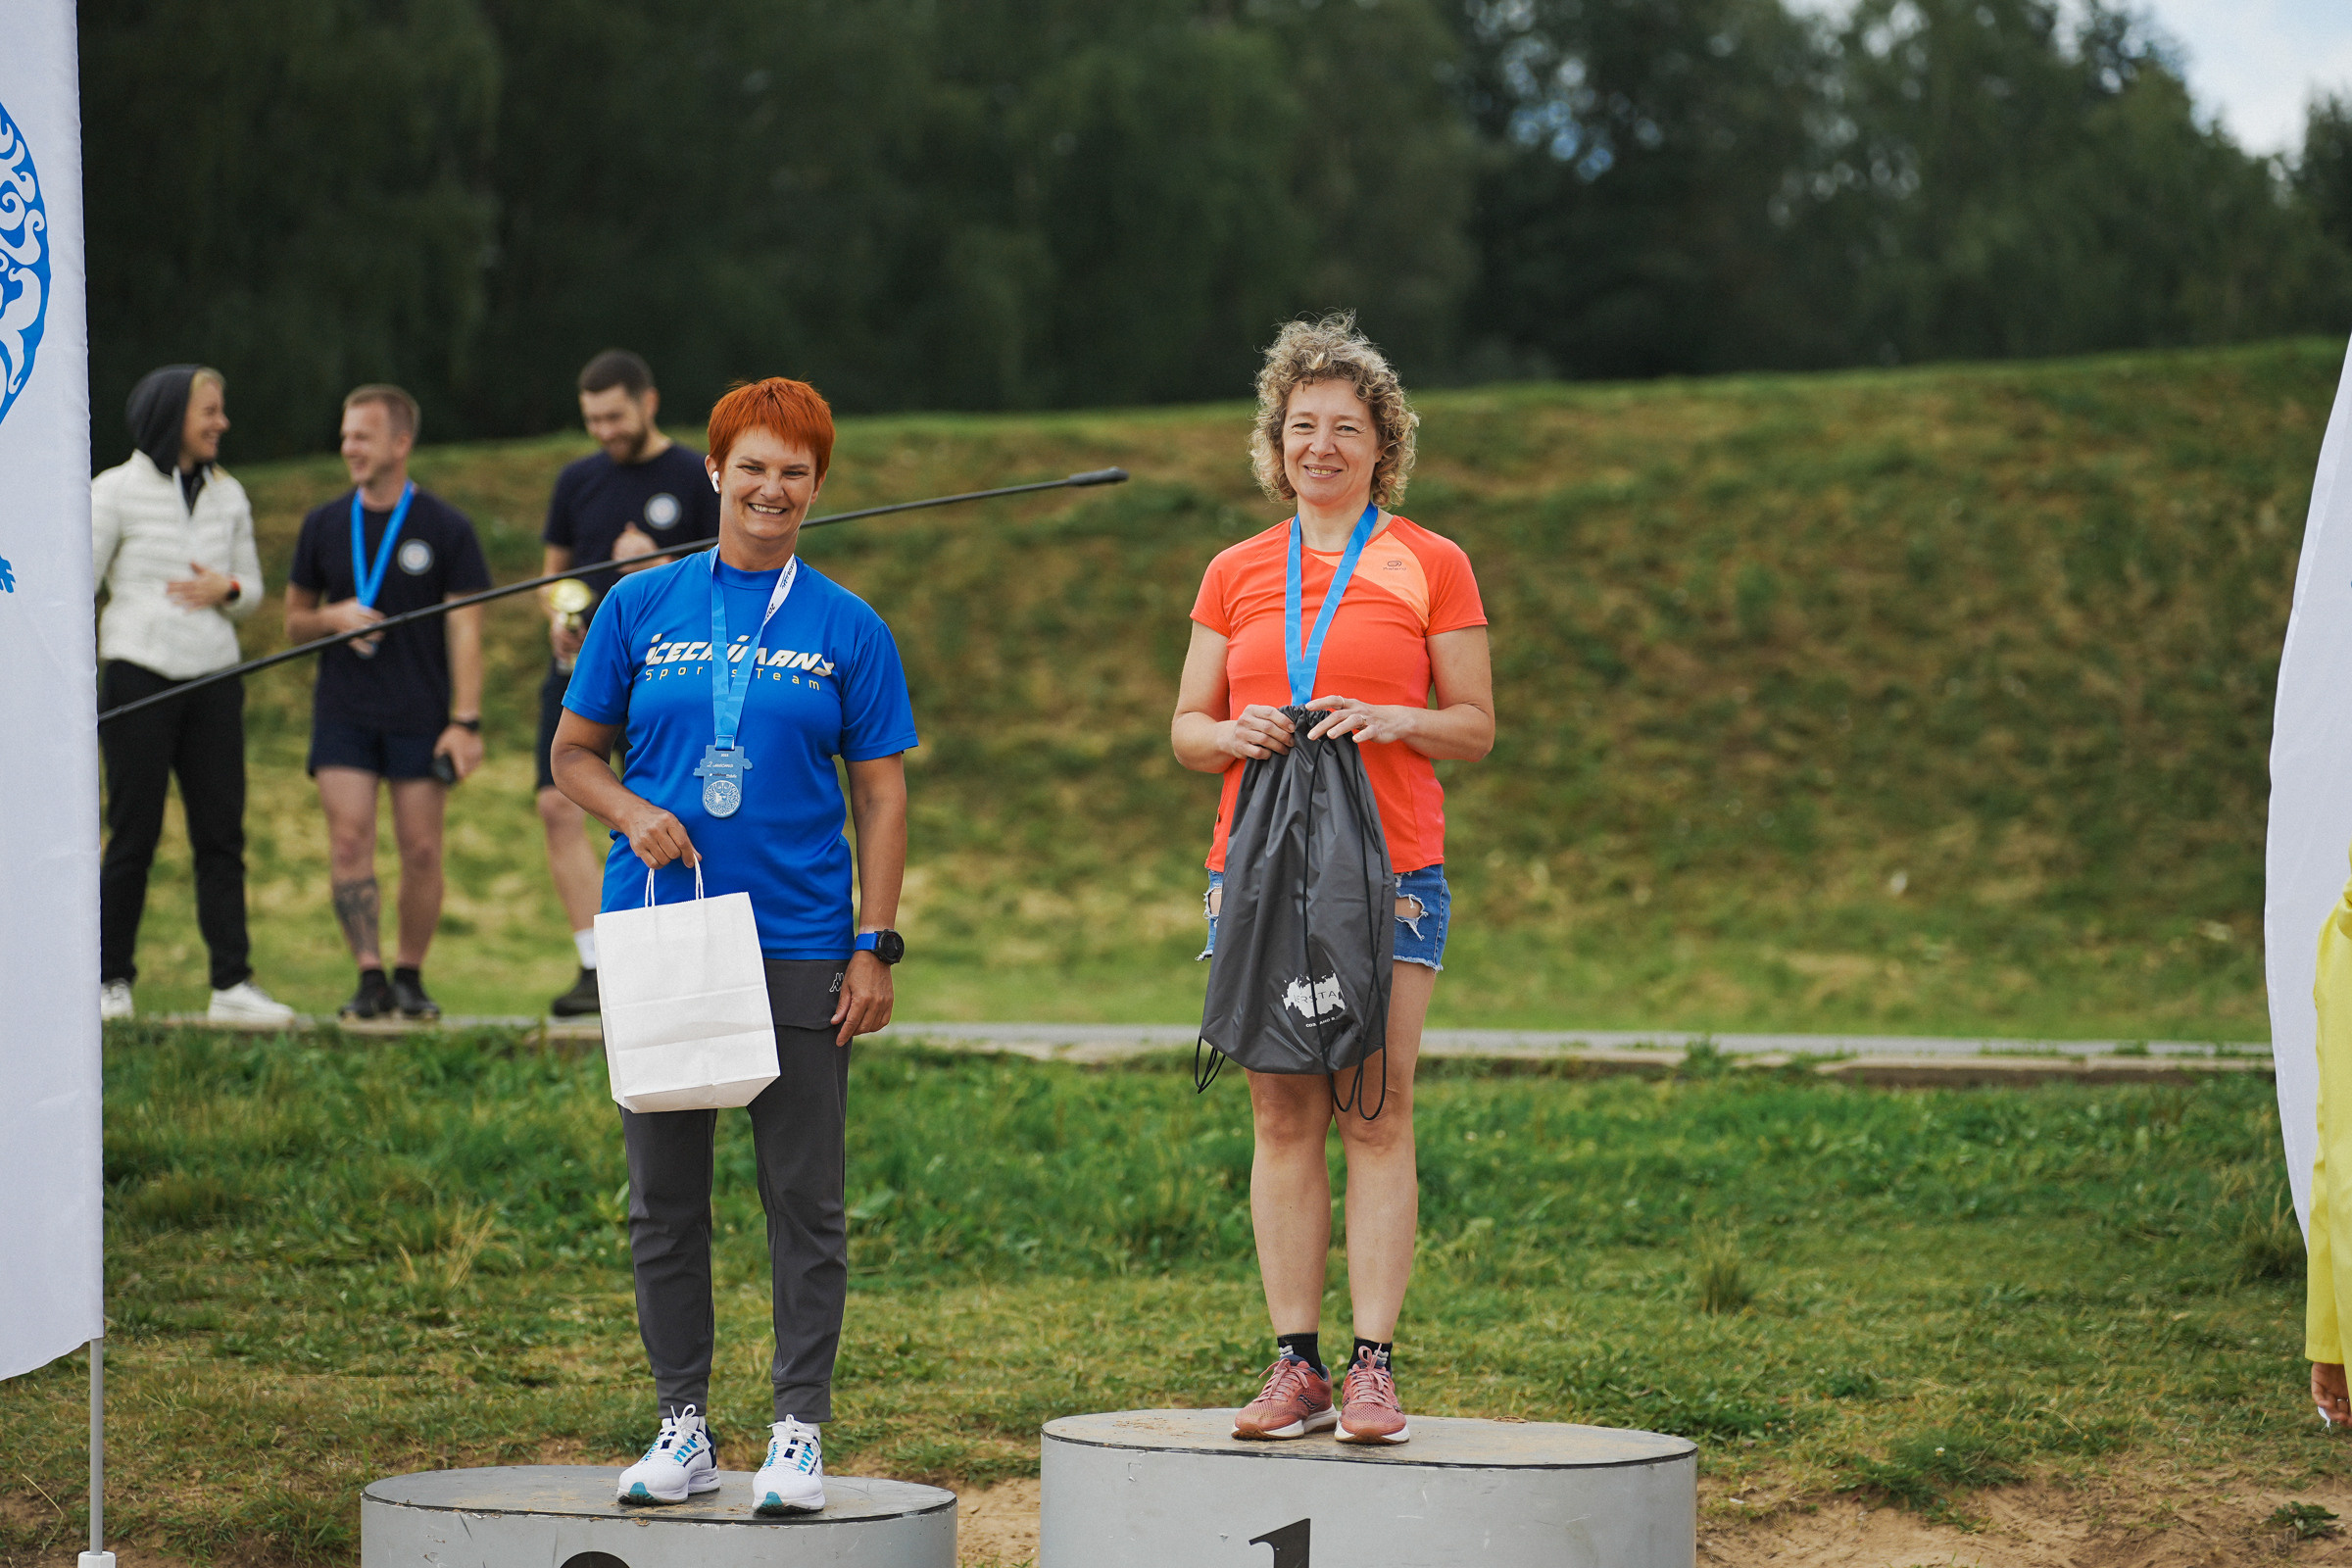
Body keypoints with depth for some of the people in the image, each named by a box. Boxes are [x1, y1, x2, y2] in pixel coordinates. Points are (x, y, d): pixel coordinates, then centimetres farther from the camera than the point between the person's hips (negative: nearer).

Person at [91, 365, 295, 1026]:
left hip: (213, 677, 4)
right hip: (139, 674, -4)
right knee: (135, 834, -3)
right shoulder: (116, 491, 0)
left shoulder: (227, 495, 14)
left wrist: (225, 589, -4)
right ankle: (111, 979, 7)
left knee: (222, 833, -1)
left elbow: (252, 591, 19)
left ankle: (233, 983, -1)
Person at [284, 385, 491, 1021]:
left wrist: (465, 720, -10)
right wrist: (332, 617, -7)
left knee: (421, 850, -1)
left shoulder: (446, 528, 0)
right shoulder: (324, 526, 8)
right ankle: (369, 975, -9)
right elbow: (294, 621, 16)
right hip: (343, 713, 2)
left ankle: (410, 976, 12)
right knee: (350, 840, -10)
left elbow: (466, 629, -1)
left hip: (420, 716, -2)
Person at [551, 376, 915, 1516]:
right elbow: (573, 751, 11)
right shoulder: (641, 607, 6)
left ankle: (798, 1432, 6)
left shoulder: (847, 629, 4)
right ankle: (682, 1424, 15)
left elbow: (881, 793, 4)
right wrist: (633, 813, -10)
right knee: (664, 1197, 6)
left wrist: (876, 947, -4)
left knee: (805, 1199, -1)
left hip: (799, 943, -1)